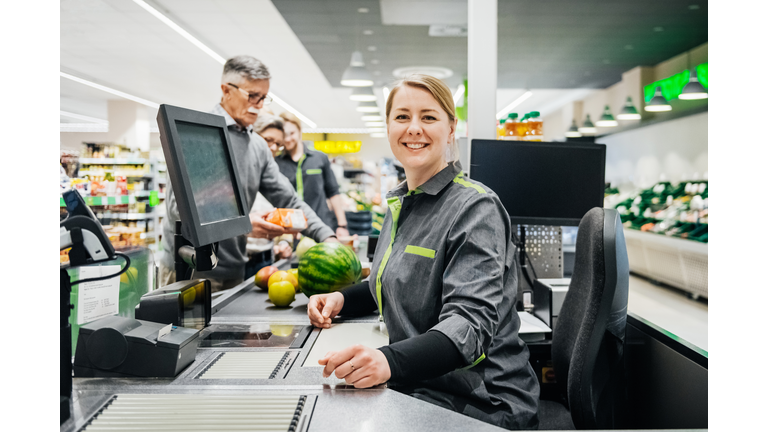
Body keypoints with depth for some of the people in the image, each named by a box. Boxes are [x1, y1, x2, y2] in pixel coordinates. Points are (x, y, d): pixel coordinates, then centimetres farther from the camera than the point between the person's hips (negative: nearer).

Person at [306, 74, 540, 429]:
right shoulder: (400, 203, 9)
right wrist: (343, 299, 6)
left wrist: (391, 360, -42)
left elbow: (470, 323, -25)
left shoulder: (476, 208, -15)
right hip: (414, 389, 7)